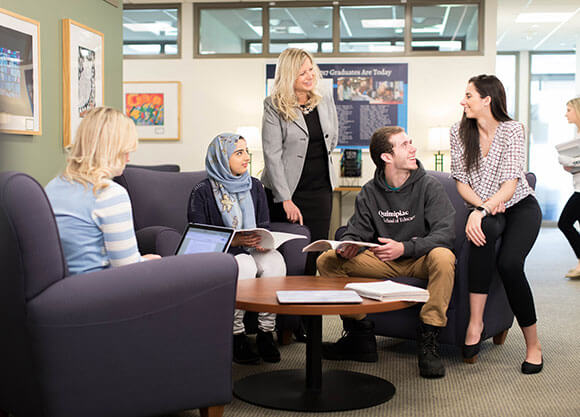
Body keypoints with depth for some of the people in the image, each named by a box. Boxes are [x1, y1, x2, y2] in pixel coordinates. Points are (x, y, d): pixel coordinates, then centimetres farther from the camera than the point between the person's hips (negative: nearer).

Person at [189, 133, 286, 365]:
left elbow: (264, 226, 14)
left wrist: (262, 240, -10)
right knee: (244, 265, -35)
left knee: (274, 260, -27)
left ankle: (266, 332, -21)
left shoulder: (255, 187, 11)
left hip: (251, 250, 5)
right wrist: (233, 241, -22)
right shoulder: (202, 193, -6)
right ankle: (236, 336, -25)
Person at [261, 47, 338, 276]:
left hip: (321, 189, 4)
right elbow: (272, 156, -14)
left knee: (316, 253, 3)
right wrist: (286, 200, -18)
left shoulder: (326, 99, 6)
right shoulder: (274, 107, -8)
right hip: (288, 189, -4)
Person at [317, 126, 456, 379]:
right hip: (384, 262, 4)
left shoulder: (429, 187, -8)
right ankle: (359, 334, -6)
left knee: (443, 257, -37)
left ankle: (428, 342, -27)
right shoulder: (369, 192, 2)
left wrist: (404, 248, -33)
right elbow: (356, 232, 0)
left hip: (420, 260, -3)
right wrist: (346, 247, -26)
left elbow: (445, 234, -18)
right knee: (327, 261, -11)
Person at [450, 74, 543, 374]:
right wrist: (483, 205, -17)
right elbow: (461, 181, 1)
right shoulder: (459, 132, 0)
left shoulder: (511, 129, -11)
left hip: (520, 205, -2)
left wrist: (481, 211, -33)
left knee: (508, 262, -29)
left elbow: (510, 184, -19)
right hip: (485, 209, 2)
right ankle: (475, 322, -34)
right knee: (483, 232, -36)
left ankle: (533, 344, -12)